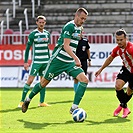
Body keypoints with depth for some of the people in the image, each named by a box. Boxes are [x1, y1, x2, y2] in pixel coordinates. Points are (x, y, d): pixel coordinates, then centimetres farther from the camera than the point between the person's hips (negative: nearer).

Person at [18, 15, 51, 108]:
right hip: (36, 61, -5)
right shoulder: (33, 34, -6)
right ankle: (22, 101, -6)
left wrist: (50, 60, 18)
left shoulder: (47, 34, 9)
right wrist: (26, 62, -8)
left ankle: (42, 102, 10)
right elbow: (28, 48, -4)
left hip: (46, 61, 5)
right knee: (30, 80, -10)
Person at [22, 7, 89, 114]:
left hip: (70, 62, 7)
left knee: (84, 80, -13)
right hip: (58, 59, -7)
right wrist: (76, 58, -33)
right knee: (44, 82, 6)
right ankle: (28, 100, 29)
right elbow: (66, 46, -24)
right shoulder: (70, 26, -16)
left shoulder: (79, 28, 11)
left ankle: (74, 108, -13)